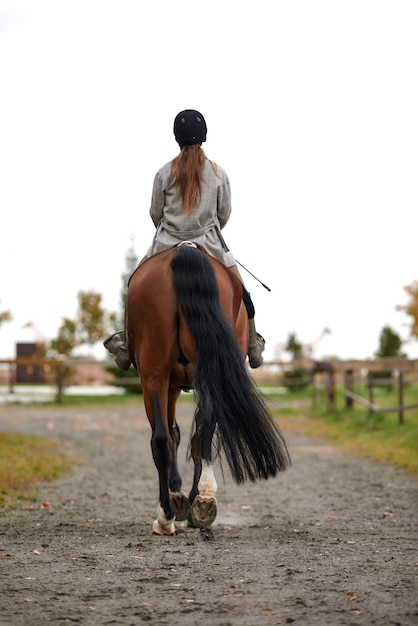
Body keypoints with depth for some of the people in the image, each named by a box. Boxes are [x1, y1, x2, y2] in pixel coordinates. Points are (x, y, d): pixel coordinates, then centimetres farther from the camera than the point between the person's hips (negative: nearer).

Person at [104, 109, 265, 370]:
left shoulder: (164, 173, -4)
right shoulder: (219, 174, -3)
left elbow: (155, 213, 3)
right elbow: (225, 214, 3)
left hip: (167, 246, 1)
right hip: (209, 246, 0)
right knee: (240, 291, 17)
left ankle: (127, 347, 15)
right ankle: (253, 346, 22)